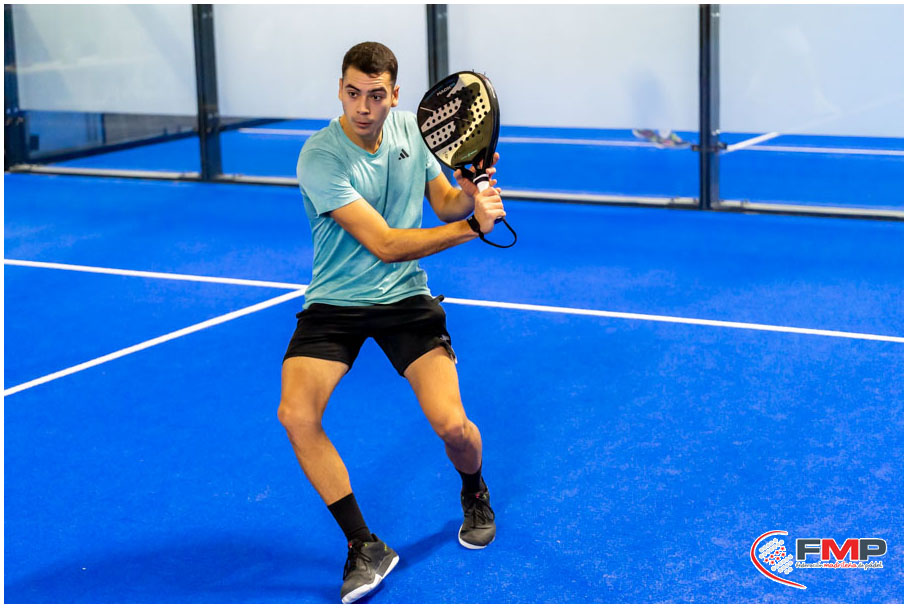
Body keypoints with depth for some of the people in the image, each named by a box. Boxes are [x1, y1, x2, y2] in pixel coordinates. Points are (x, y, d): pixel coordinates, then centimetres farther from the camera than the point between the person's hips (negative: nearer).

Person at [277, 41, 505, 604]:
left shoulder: (410, 128, -1)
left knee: (452, 424, -13)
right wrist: (472, 226, -22)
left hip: (406, 299, 3)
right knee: (296, 415, -24)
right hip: (335, 304, -3)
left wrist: (467, 193, -13)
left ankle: (475, 493, 24)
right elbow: (385, 244, -24)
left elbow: (444, 203, 11)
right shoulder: (320, 159, -20)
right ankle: (365, 548, -9)